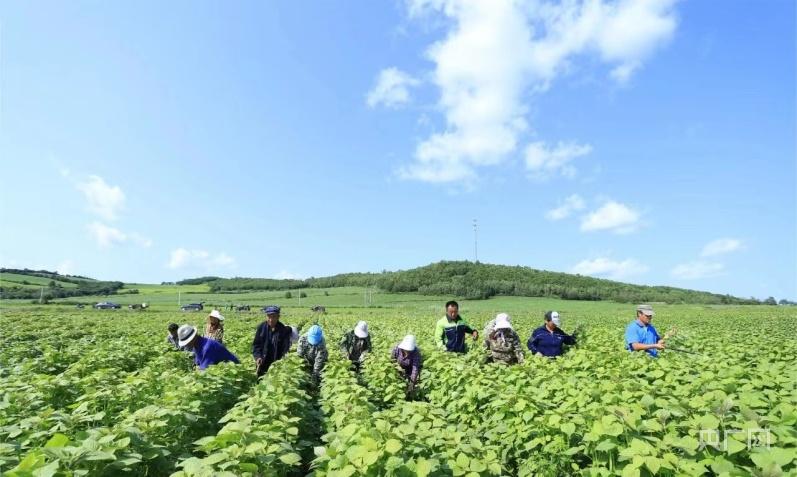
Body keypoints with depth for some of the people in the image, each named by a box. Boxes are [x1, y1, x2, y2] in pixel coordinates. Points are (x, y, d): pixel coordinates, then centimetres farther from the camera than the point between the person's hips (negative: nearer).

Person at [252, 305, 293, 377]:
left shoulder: (284, 330, -9)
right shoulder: (261, 327, -3)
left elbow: (286, 348, -9)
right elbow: (256, 344, 1)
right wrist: (257, 357, -14)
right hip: (263, 364, 2)